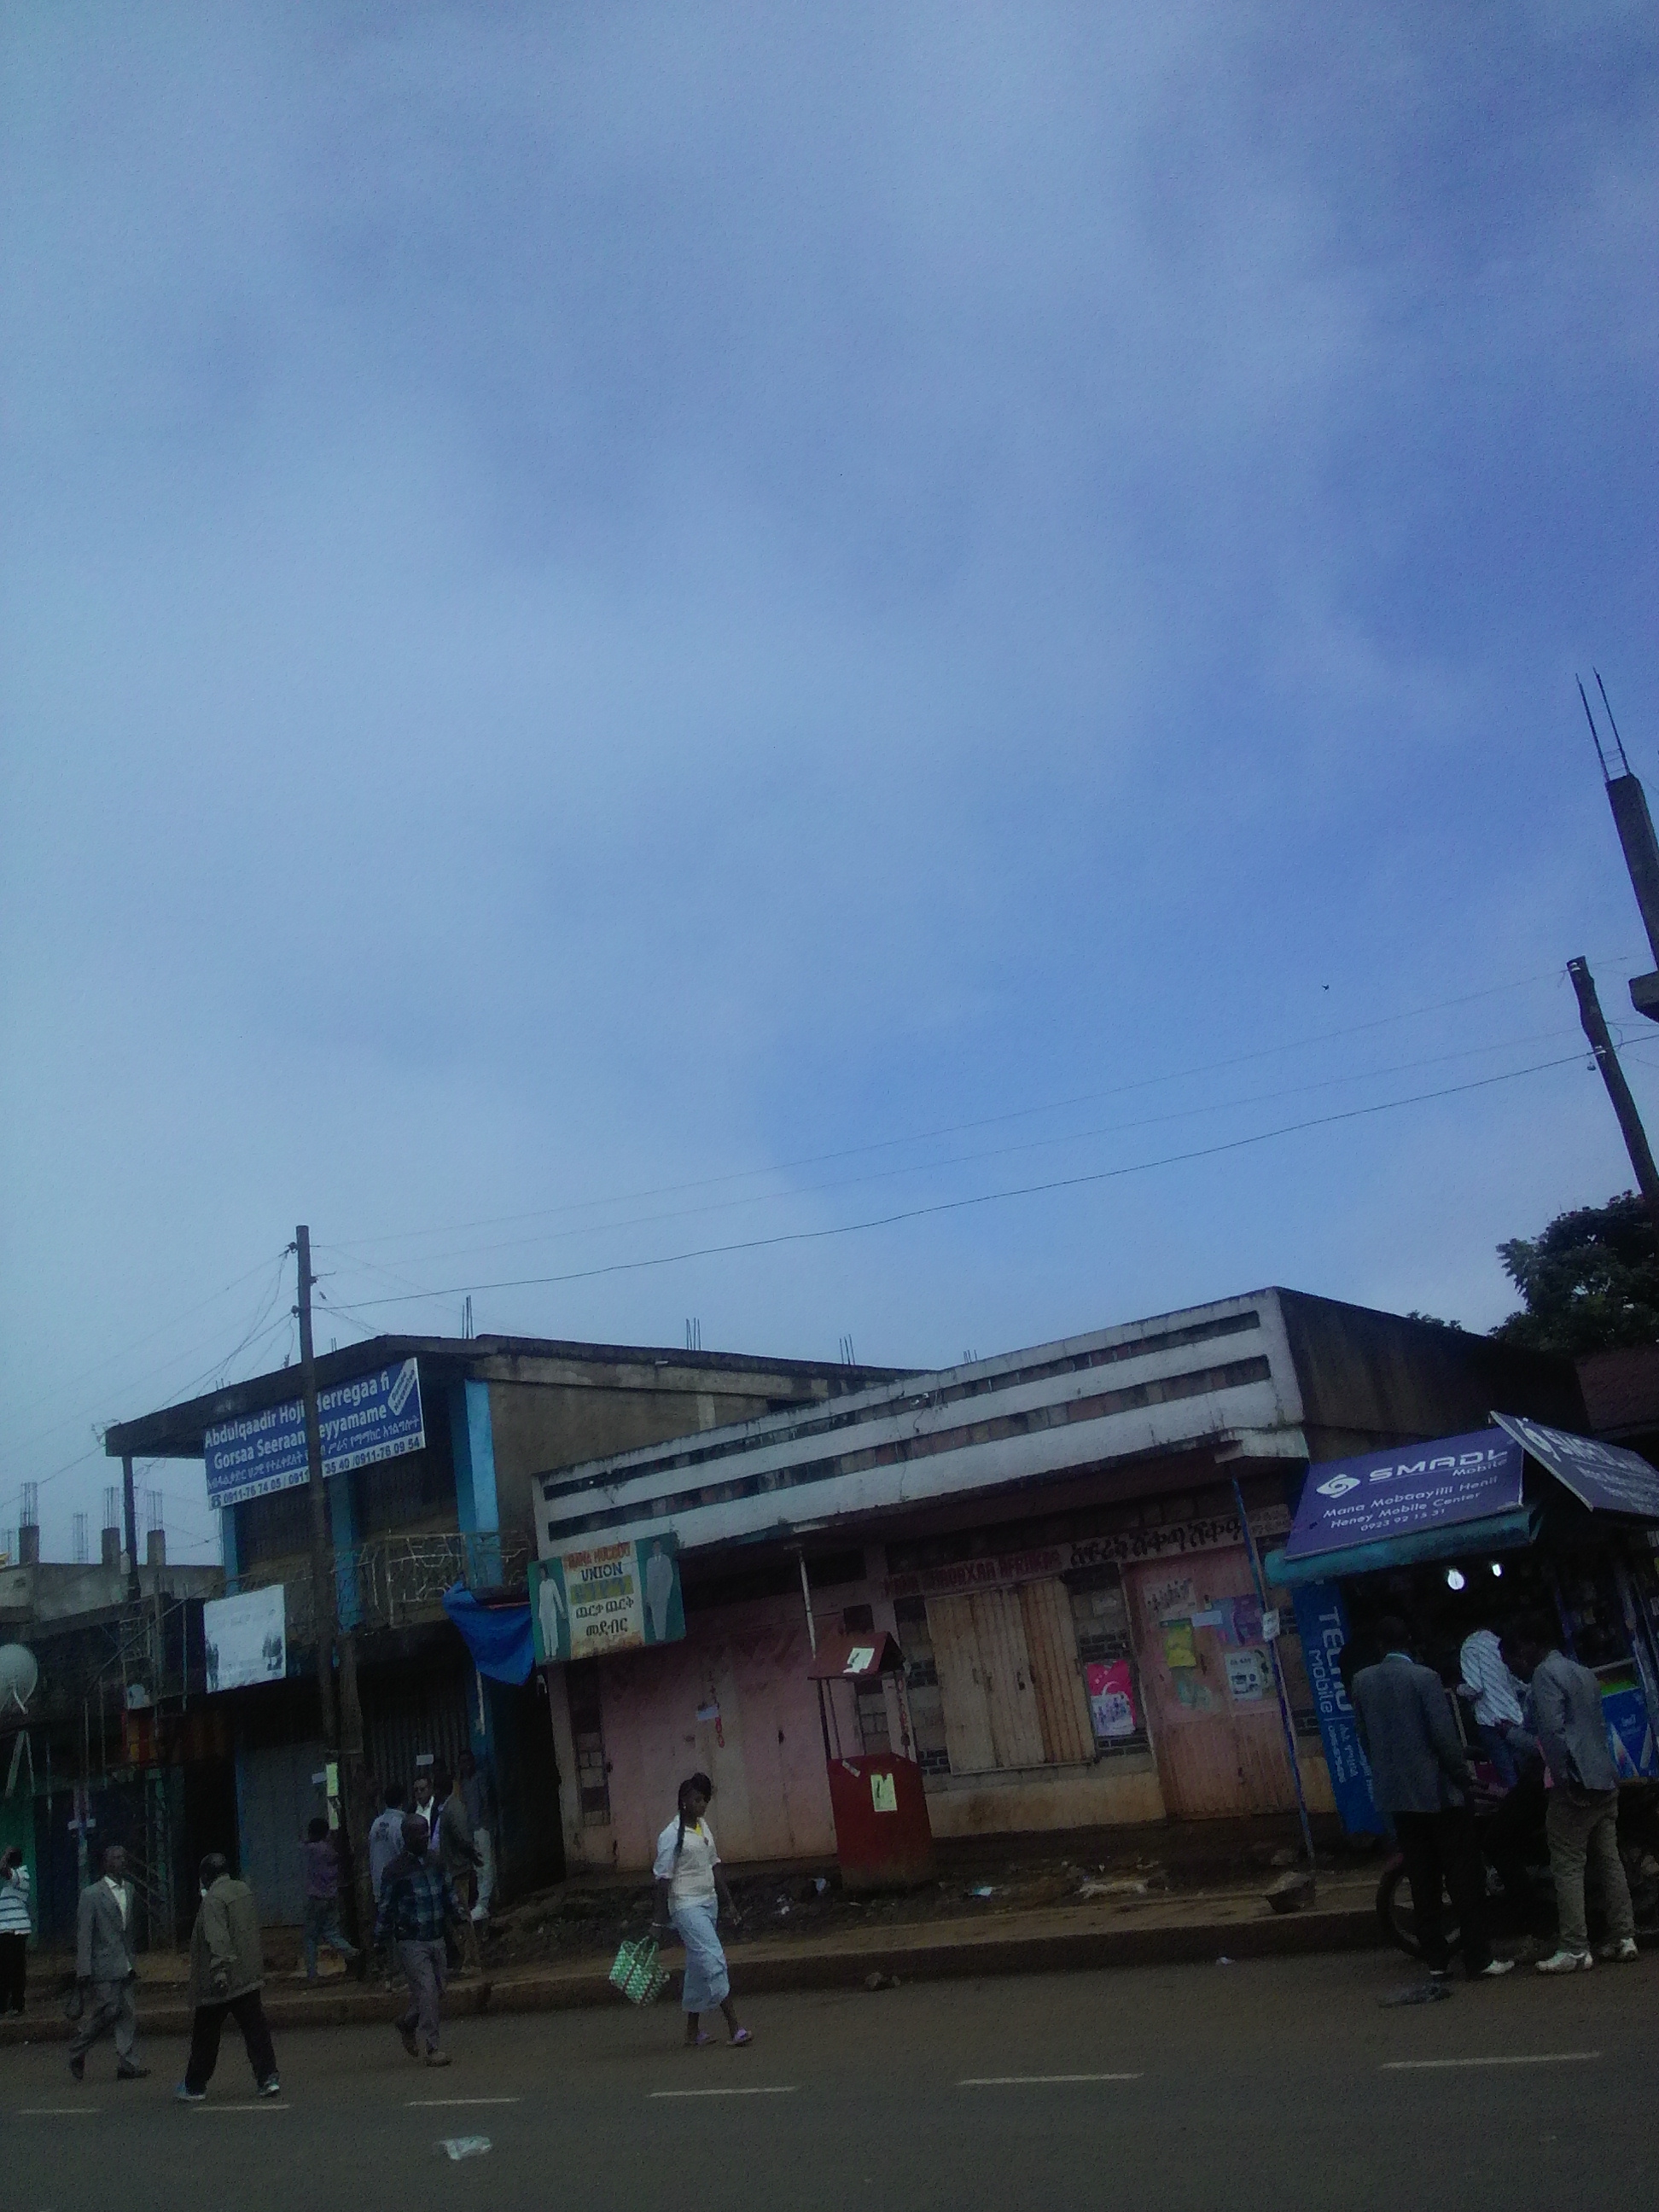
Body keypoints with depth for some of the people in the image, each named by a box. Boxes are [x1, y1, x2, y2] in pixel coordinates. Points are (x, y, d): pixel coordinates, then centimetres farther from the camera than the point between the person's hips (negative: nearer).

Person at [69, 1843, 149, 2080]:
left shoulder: (129, 1889, 12)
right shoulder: (92, 1894, -8)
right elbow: (83, 1933, -10)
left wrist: (132, 1962, 15)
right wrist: (84, 1970, -14)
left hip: (125, 1966, 6)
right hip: (103, 1966, -6)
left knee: (128, 2015, 3)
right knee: (107, 2012, -6)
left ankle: (127, 2064, 5)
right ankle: (76, 2050, 17)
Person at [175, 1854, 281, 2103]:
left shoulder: (214, 1899, -15)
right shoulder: (245, 1891, 8)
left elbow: (218, 1938, -25)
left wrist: (220, 1969, -28)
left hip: (222, 1981, -7)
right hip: (250, 1976, 7)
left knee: (205, 2035, 8)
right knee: (255, 2029, 6)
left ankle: (194, 2087, 19)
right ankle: (268, 2079, 0)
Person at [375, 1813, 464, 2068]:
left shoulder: (435, 1862, 7)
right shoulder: (396, 1870, -11)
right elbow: (386, 1907, -5)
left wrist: (458, 1914, 17)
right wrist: (381, 1939, -2)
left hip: (436, 1939, 6)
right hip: (411, 1943, -6)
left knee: (438, 1990, 10)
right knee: (427, 1991, -11)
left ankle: (406, 2023, 35)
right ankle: (429, 2048, -2)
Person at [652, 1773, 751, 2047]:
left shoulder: (703, 1827, 10)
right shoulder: (671, 1835, -13)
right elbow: (663, 1879, -12)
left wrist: (729, 1903, 16)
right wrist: (662, 1919, -11)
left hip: (709, 1903, 8)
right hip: (686, 1905, -8)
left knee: (699, 1966, 12)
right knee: (714, 1961, -13)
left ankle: (693, 2029, 21)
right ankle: (734, 2026, -12)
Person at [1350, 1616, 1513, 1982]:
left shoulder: (1361, 1681, 3)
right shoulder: (1424, 1677, -13)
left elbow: (1364, 1736, 9)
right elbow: (1444, 1735, -14)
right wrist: (1464, 1777, -2)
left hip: (1394, 1792, 5)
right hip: (1437, 1788, -5)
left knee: (1422, 1879, 10)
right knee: (1464, 1876, 3)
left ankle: (1436, 1960, 13)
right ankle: (1478, 1959, 4)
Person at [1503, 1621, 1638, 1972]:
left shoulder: (1545, 1674, -9)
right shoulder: (1584, 1673, 18)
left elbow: (1552, 1729, -19)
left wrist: (1566, 1778, -17)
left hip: (1575, 1784, -9)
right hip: (1606, 1780, 9)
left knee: (1568, 1866, -5)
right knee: (1609, 1860, 13)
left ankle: (1575, 1950, -5)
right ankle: (1623, 1938, 15)